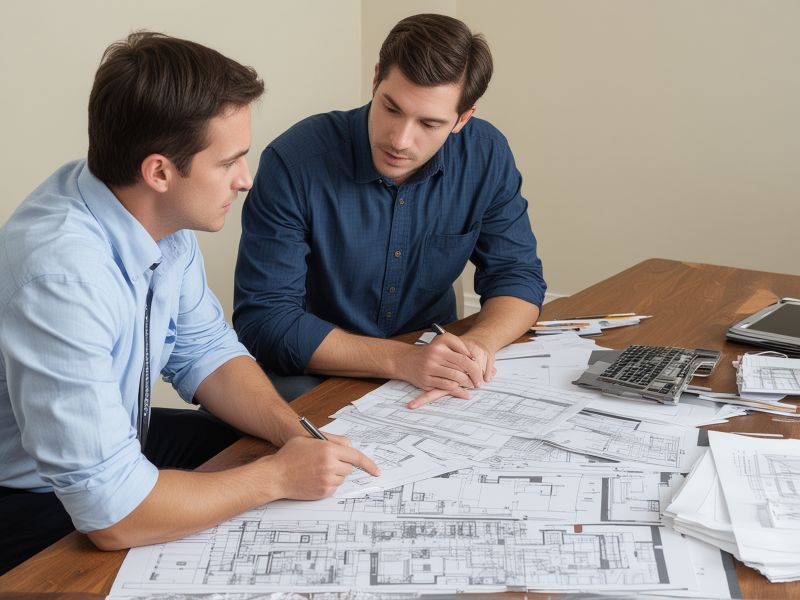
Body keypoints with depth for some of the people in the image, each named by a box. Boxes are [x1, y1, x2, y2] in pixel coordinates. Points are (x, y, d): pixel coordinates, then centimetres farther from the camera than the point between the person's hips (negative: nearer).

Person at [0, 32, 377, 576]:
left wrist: (294, 433, -14)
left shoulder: (163, 216, -11)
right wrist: (280, 477, -24)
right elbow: (111, 514, -34)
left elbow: (205, 350, 3)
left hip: (118, 445, 8)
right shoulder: (62, 277, -36)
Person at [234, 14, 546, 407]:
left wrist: (477, 345, -24)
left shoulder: (487, 156, -8)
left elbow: (516, 275, -1)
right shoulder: (293, 163, -20)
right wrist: (401, 359, -32)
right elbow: (263, 321, -21)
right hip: (312, 375, -6)